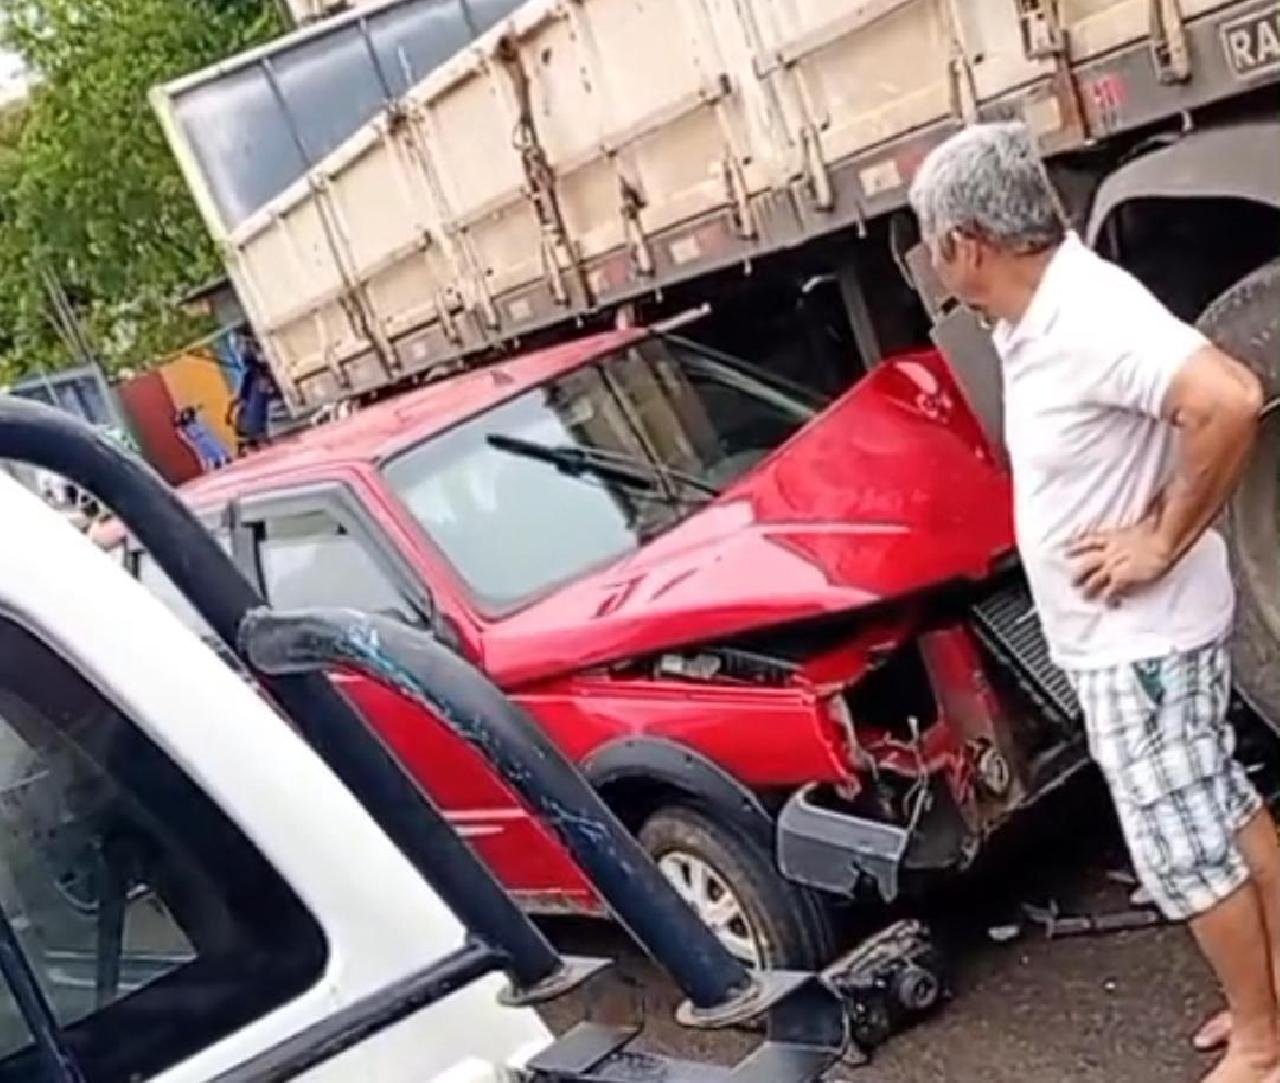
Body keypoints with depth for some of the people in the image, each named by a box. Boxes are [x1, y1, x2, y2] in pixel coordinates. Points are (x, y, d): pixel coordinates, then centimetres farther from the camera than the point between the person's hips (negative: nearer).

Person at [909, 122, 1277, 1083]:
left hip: (1138, 637, -10)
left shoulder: (1087, 314, -27)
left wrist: (1163, 543, -28)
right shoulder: (1040, 309, 3)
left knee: (1182, 844, 3)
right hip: (1122, 632, 10)